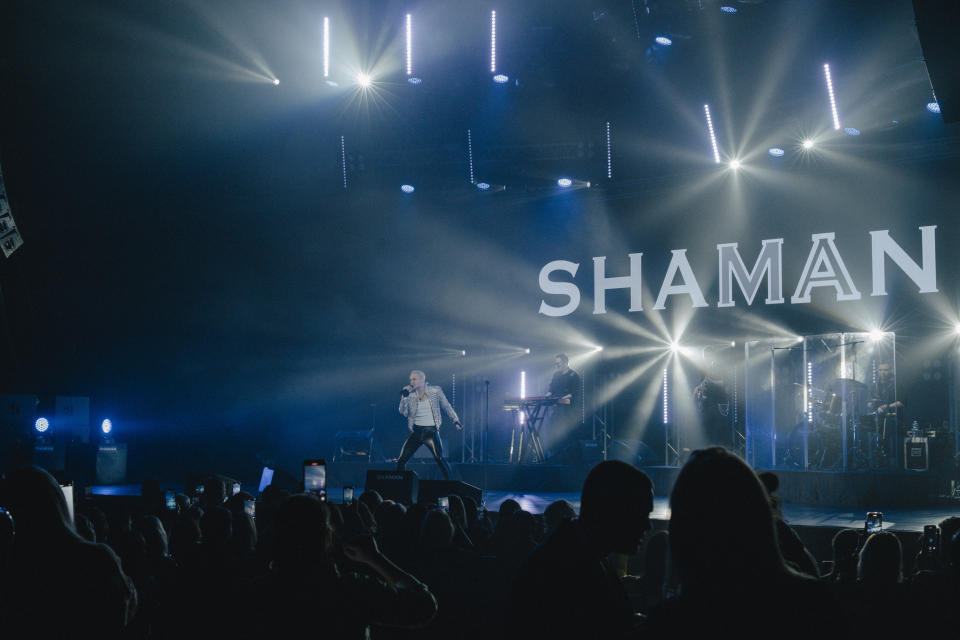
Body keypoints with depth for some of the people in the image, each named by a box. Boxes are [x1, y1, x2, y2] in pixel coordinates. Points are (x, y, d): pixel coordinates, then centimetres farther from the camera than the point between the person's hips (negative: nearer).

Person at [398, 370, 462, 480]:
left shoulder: (435, 391, -1)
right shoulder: (411, 395, 5)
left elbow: (447, 406, 8)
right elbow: (403, 412, -4)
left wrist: (456, 421, 4)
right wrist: (404, 396, -11)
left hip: (431, 431, -3)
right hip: (416, 431, 3)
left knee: (438, 457, -22)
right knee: (401, 460, -1)